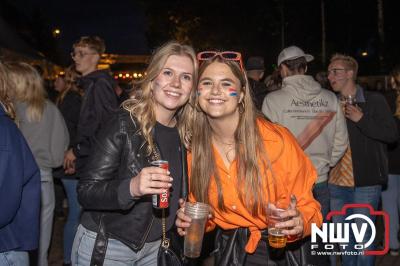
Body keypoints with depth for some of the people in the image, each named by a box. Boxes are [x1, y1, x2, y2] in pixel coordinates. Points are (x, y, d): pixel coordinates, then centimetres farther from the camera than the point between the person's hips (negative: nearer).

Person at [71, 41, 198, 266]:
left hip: (154, 247, 5)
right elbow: (86, 191, -21)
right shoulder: (125, 124, -18)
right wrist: (130, 188, -36)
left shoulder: (185, 133, -3)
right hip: (104, 246, -5)